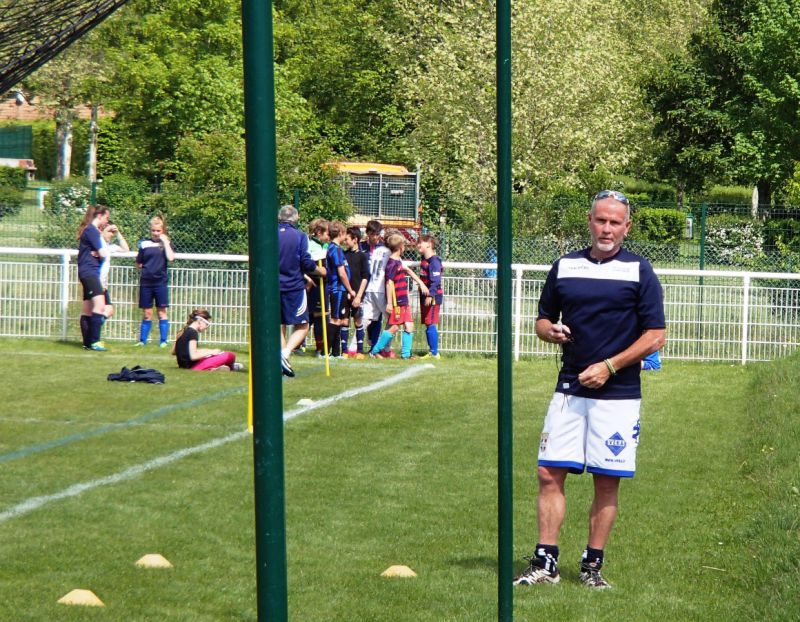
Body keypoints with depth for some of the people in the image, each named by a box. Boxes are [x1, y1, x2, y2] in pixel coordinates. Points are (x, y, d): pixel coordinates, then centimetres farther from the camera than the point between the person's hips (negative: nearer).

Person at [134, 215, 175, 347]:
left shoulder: (166, 243, 4)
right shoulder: (144, 244, 6)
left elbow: (170, 258, -15)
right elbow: (138, 264, 14)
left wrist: (165, 242, -11)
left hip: (160, 282, -1)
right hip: (146, 282, 1)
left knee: (161, 312, 2)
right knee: (147, 314, 6)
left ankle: (164, 341, 6)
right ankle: (142, 340, 13)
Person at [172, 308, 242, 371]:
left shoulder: (183, 332, 12)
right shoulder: (193, 333, -14)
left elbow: (173, 352, 18)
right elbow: (193, 356, -22)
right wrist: (211, 352, -9)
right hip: (193, 366, -10)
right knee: (230, 356, -10)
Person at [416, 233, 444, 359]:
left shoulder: (434, 261, -15)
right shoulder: (424, 260, 14)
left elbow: (435, 281, -22)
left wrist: (430, 295, -26)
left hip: (433, 298, -10)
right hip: (425, 297, 10)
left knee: (431, 325, -9)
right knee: (428, 325, 11)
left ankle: (434, 353, -6)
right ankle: (431, 352, 16)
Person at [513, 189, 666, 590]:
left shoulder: (639, 272, 0)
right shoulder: (564, 267, 11)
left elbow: (655, 337, -4)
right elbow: (543, 319, 19)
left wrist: (609, 366, -12)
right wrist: (551, 332, -5)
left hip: (617, 395, -3)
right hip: (569, 389, 3)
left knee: (607, 482, 1)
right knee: (550, 474, -3)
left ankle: (592, 567, 10)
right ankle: (544, 564, 2)